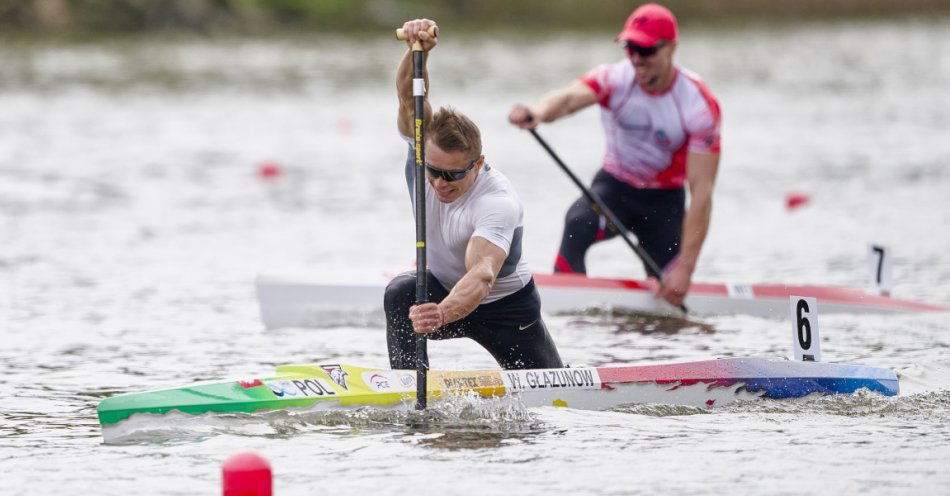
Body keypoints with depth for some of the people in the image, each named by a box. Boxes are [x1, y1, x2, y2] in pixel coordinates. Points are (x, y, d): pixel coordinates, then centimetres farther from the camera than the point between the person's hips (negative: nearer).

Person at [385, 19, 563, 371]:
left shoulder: (499, 203, -39)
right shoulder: (426, 149, -21)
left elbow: (482, 275, -53)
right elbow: (409, 96, -36)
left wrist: (442, 314, -73)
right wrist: (418, 51, -56)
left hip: (506, 305, -3)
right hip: (443, 291, 3)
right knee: (400, 293, -31)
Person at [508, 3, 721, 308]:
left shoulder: (699, 105, -19)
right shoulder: (614, 79, -15)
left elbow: (701, 191, -23)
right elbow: (569, 98, -38)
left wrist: (685, 268, -30)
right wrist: (540, 111, -65)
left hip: (664, 199, 0)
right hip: (614, 186, 0)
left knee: (670, 297, -7)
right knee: (578, 223, -33)